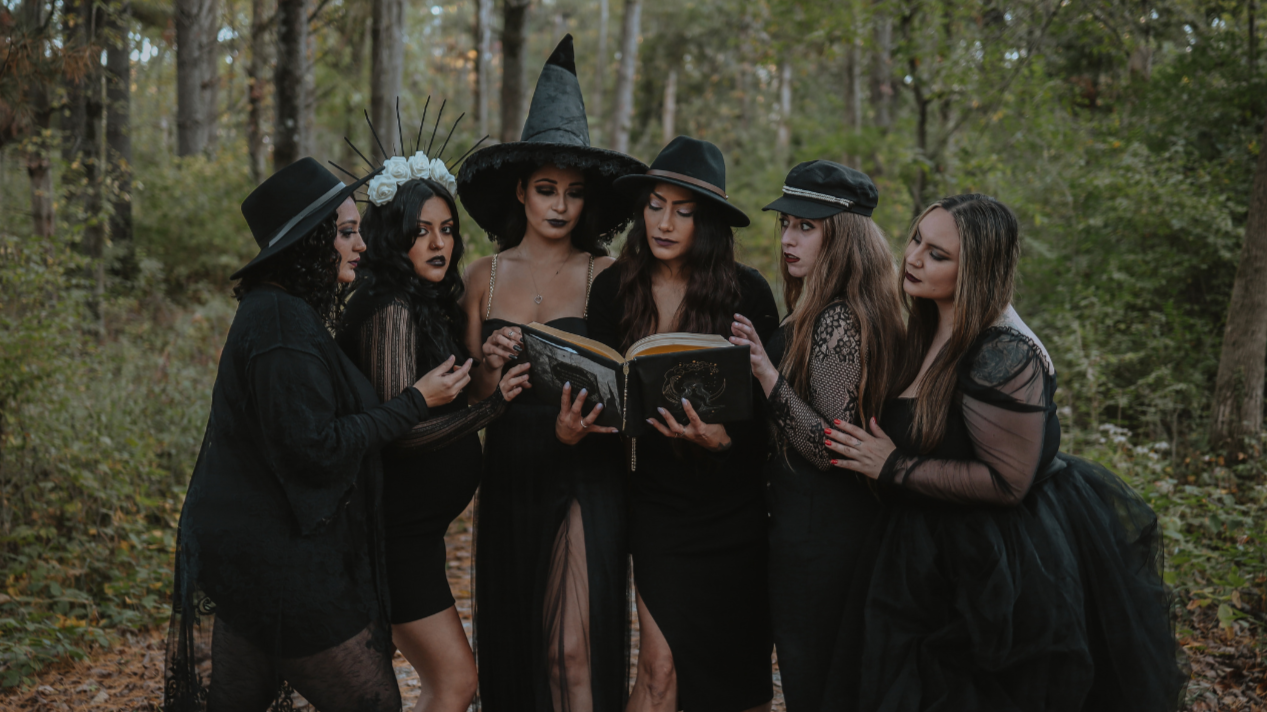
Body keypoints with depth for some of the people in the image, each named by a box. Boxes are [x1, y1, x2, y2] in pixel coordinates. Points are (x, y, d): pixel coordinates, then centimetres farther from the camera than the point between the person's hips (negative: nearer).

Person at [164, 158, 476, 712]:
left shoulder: (271, 309, 14)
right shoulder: (282, 323, -19)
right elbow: (314, 447, -22)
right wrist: (416, 401, -16)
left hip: (244, 546, 10)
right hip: (281, 557, -10)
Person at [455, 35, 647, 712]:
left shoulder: (605, 275, 0)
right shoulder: (485, 275, 8)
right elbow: (473, 397, 8)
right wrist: (490, 365, -13)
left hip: (584, 474, -3)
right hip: (509, 472, 3)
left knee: (576, 648, -7)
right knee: (510, 638, 10)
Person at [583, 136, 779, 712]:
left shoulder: (747, 292, -8)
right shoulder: (615, 289, -2)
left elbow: (770, 405, -6)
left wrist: (725, 438, -25)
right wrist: (574, 426, -23)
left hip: (734, 506, -1)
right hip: (657, 501, 1)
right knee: (661, 665, -4)